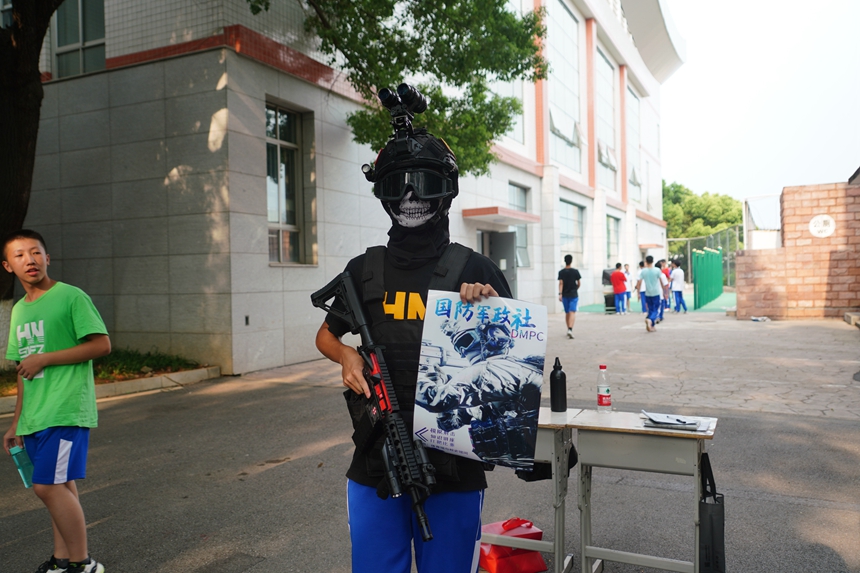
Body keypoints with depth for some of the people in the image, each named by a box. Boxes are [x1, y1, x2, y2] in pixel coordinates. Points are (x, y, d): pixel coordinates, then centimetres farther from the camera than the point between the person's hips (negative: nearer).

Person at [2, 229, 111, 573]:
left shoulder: (71, 297, -7)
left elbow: (101, 345, -14)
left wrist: (45, 359, -13)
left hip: (65, 410, -7)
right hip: (34, 416, 7)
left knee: (48, 486, -10)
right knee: (60, 486, 12)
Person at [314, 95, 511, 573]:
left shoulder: (476, 271, -3)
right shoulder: (365, 271, 4)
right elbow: (326, 335, 19)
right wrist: (346, 354, -3)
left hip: (454, 467, -1)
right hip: (375, 466, 2)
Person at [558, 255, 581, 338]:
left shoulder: (561, 272, -1)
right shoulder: (575, 271, -3)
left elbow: (561, 283, -11)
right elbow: (579, 283, 3)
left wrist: (560, 294, -15)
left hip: (565, 295, 2)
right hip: (573, 294, -2)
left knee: (567, 313, 14)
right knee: (572, 312, -9)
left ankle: (569, 330, 24)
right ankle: (570, 329, -26)